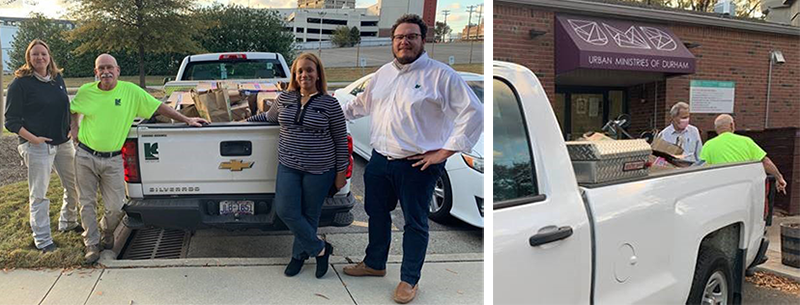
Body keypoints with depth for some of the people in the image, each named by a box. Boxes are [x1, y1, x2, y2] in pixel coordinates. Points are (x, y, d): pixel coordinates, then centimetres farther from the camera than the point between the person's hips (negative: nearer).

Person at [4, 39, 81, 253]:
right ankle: (42, 240, 9)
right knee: (39, 195, -1)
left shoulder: (58, 79, 9)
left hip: (63, 143, 6)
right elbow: (11, 121, -9)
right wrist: (33, 138, -18)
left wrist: (71, 130, 8)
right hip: (37, 146, -6)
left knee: (74, 186, 15)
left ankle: (67, 223, 37)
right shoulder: (20, 83, -9)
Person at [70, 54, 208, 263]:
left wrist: (186, 120, -6)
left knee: (115, 207, 2)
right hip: (86, 157, 1)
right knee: (88, 203, 7)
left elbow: (158, 106, -2)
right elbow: (73, 108, 22)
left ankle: (106, 231, 34)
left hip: (113, 160, -1)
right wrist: (74, 126, 5)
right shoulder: (85, 91, 0)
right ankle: (92, 243, 23)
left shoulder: (130, 91, -6)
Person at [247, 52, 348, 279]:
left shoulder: (330, 104, -5)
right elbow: (268, 117, 27)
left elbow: (341, 140, -1)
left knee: (309, 215, 5)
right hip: (288, 166, 4)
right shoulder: (284, 99, 6)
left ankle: (300, 254, 28)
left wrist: (341, 171, -1)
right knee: (285, 211, -6)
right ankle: (320, 249, 10)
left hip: (319, 169, -3)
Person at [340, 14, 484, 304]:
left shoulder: (441, 74, -11)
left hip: (418, 164, -6)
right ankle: (374, 263, 41)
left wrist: (444, 152, -16)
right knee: (376, 213, 19)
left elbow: (474, 112, -15)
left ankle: (410, 280, 22)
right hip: (380, 159, 7)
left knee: (415, 223, 6)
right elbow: (361, 103, 29)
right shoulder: (383, 73, 11)